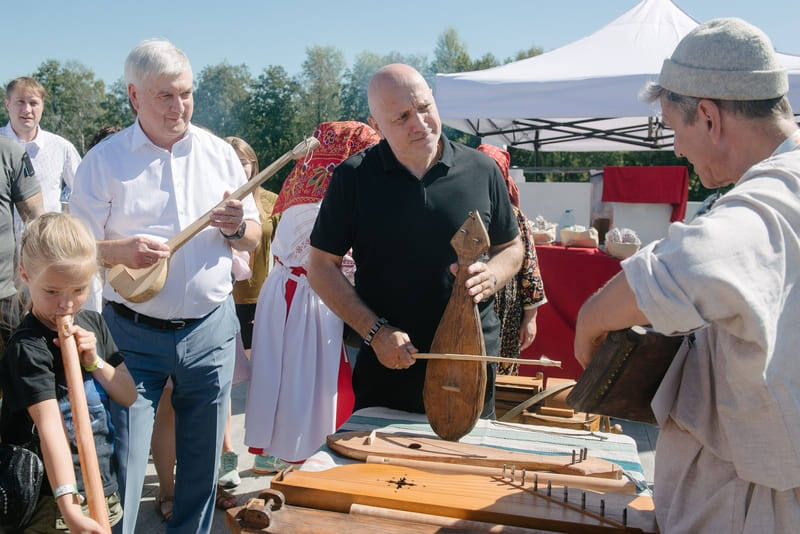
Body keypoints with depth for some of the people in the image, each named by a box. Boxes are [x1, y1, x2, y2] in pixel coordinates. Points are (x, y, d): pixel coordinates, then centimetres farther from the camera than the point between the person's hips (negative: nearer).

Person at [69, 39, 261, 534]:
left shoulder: (220, 153, 6)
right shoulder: (104, 160, -2)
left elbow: (255, 236, 10)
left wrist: (237, 228, -13)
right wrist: (119, 251, -23)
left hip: (211, 330, 3)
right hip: (134, 335, -2)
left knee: (203, 462, 13)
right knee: (123, 464, 2)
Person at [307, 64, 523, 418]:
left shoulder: (482, 170, 0)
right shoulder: (353, 177, -4)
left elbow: (511, 248, 12)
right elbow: (321, 266, -2)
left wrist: (492, 277, -11)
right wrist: (375, 331, -11)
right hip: (387, 366, -1)